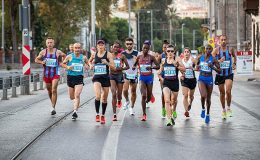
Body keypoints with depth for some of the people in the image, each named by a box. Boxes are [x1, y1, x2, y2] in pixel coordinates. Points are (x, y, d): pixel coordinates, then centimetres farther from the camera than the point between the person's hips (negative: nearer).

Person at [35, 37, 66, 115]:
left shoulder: (58, 52, -4)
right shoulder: (43, 52, -1)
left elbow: (65, 56, 14)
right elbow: (36, 60, 8)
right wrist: (41, 62, -11)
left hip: (55, 74, -3)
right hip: (46, 74, 3)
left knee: (54, 90, -15)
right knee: (49, 91, 15)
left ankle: (53, 107, -15)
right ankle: (52, 104, 37)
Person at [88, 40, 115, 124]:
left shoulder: (108, 54, -3)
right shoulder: (94, 54, 5)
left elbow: (113, 67, -7)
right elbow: (89, 61, 27)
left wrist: (107, 63, -24)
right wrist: (91, 65, 6)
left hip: (106, 78, 0)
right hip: (96, 77, 0)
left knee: (104, 98, 10)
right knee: (98, 96, -21)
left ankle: (103, 116, 27)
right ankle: (97, 114, -7)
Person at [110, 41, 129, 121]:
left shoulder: (122, 56, -1)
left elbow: (127, 66, 1)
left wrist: (121, 68, -15)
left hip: (119, 75, 1)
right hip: (112, 75, -1)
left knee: (119, 94, 10)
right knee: (113, 94, -13)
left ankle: (119, 101, 51)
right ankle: (114, 114, -12)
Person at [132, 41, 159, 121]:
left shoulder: (151, 57, -4)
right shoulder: (139, 57, 2)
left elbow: (158, 66, -5)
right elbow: (134, 64, 17)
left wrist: (151, 67, -23)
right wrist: (134, 67, -6)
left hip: (149, 77, 0)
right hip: (142, 77, 0)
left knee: (148, 96, 9)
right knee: (143, 96, -11)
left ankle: (147, 101, 49)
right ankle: (144, 114, -6)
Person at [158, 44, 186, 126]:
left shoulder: (177, 60, -5)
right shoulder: (164, 61, 3)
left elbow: (184, 69, -16)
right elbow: (159, 73, 17)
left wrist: (176, 65, -28)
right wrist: (162, 79, 3)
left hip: (175, 82, 0)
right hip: (166, 83, 0)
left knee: (174, 100, 19)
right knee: (167, 100, -17)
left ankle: (174, 111, 52)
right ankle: (169, 119, -19)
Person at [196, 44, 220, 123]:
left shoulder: (213, 59, -5)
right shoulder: (200, 57, 1)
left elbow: (219, 70, -4)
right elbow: (197, 65, 21)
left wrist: (212, 67, -20)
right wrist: (197, 67, -2)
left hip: (209, 79, 0)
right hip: (201, 78, 0)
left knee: (208, 98, 10)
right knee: (203, 95, -22)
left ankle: (208, 114, 30)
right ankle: (203, 109, 8)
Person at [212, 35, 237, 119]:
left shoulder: (230, 49, 1)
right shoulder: (216, 50, -5)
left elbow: (234, 56, 22)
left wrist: (234, 63, 9)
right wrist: (219, 61, -28)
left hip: (229, 74, 0)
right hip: (220, 74, 0)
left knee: (228, 91, -16)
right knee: (222, 93, 10)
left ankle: (228, 108, 5)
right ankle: (223, 110, 26)